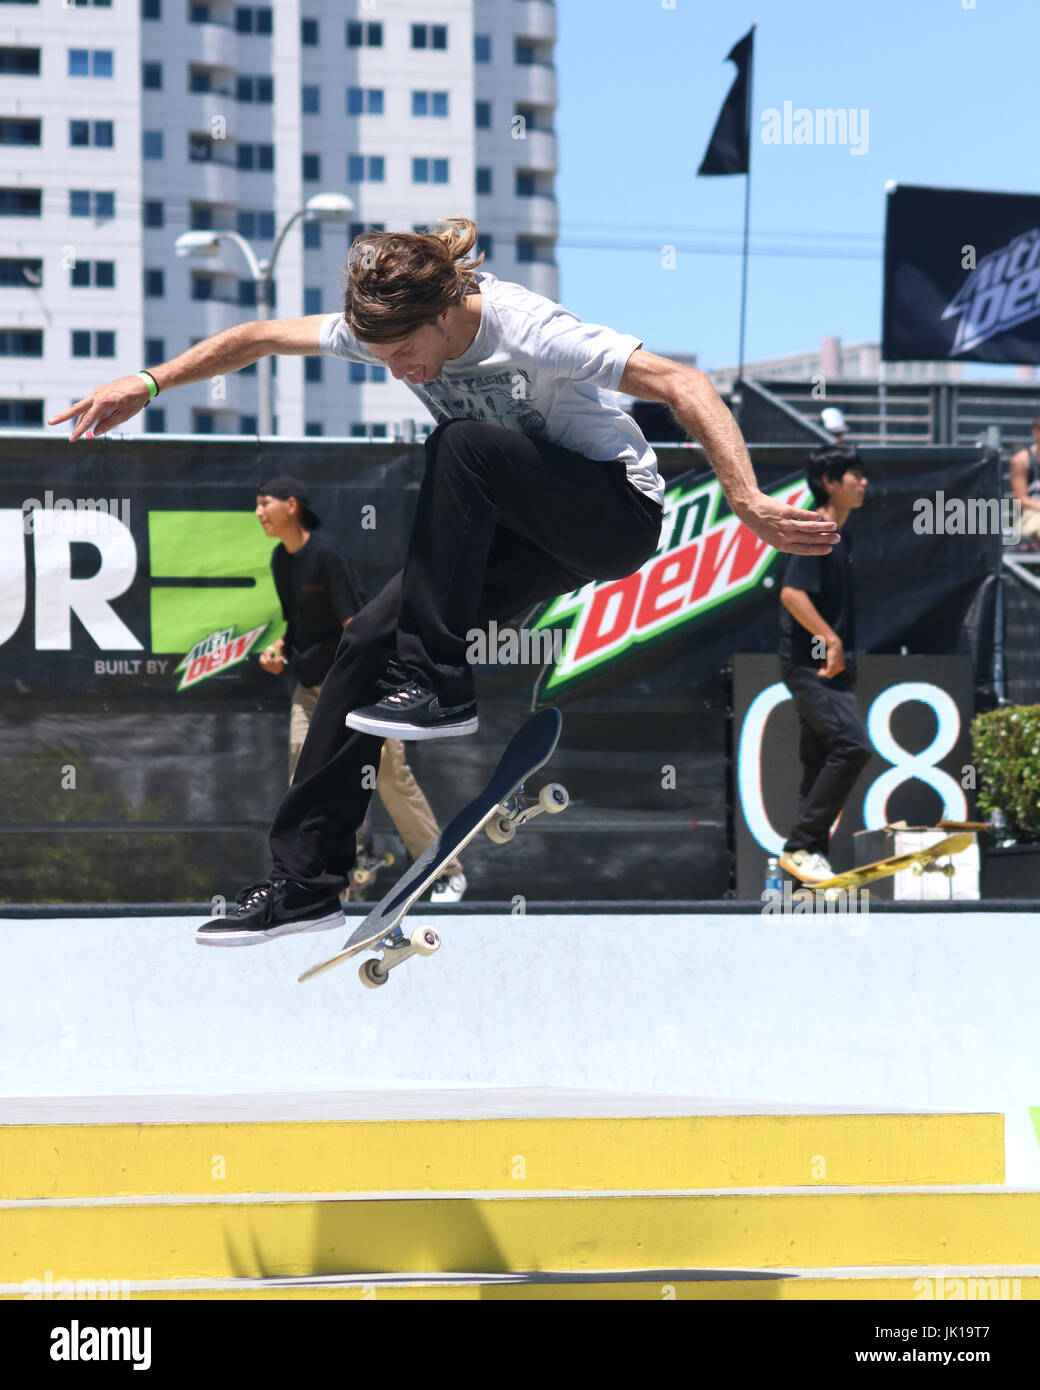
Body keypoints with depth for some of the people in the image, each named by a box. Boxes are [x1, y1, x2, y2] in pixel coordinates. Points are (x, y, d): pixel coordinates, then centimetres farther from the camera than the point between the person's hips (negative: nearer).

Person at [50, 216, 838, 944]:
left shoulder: (525, 330, -28)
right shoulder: (386, 326, -9)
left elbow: (685, 386, -33)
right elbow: (260, 338, 6)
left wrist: (750, 506, -41)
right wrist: (150, 384, 2)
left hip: (620, 516, -7)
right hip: (531, 532, 7)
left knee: (462, 443, -31)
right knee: (369, 641, -8)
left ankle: (439, 687, -24)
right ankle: (306, 880, -1)